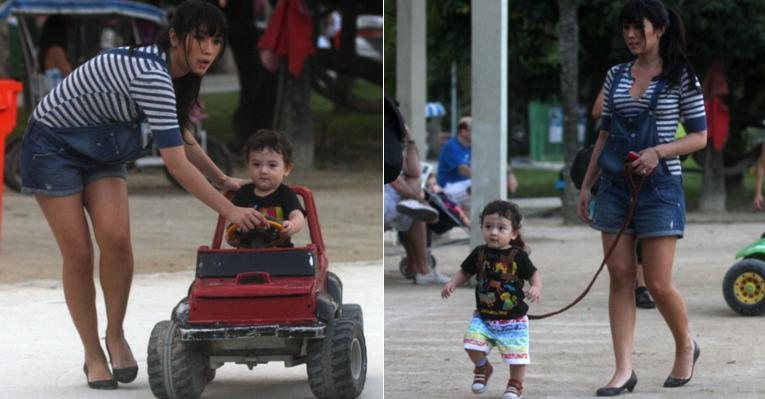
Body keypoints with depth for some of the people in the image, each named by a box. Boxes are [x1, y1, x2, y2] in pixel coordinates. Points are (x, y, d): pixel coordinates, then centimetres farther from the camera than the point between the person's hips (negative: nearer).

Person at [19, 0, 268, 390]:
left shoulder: (170, 71, -4)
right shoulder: (151, 77, -32)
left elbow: (181, 136, 15)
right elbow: (177, 165, -32)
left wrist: (222, 179, 11)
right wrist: (229, 210, -29)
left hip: (100, 149, 7)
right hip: (52, 145, -7)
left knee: (116, 238, -14)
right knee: (78, 253, -7)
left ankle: (116, 337, 2)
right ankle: (93, 355, 6)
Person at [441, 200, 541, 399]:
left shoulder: (518, 257, -12)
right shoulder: (479, 254, -3)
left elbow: (533, 274, -4)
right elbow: (465, 272, 9)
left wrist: (536, 288, -25)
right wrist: (452, 283, -8)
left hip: (513, 318, -2)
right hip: (483, 316, 2)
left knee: (516, 353, 1)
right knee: (472, 345, -12)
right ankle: (482, 368, 20)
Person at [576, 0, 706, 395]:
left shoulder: (681, 78, -3)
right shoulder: (616, 76, 11)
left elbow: (699, 137, -2)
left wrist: (658, 151, -18)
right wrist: (585, 186, 13)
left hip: (659, 186, -4)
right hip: (615, 185, 5)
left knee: (658, 283, -4)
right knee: (620, 277, 0)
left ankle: (685, 347, 23)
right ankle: (623, 369, 0)